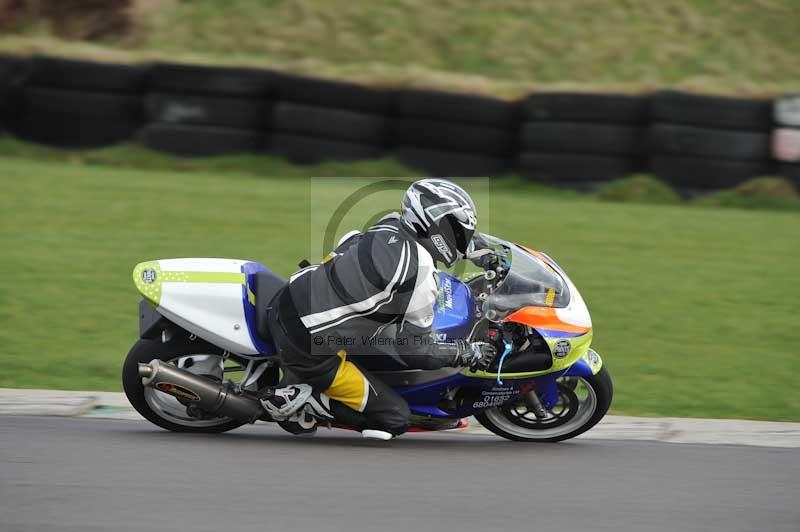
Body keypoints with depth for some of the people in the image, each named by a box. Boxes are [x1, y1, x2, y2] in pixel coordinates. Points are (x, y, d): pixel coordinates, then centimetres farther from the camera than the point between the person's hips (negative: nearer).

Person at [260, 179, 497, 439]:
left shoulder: (388, 226, 7)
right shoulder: (420, 272, -15)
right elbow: (416, 350, -8)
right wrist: (468, 352, 5)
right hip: (310, 348, -8)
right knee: (395, 418, 0)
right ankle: (297, 400, -7)